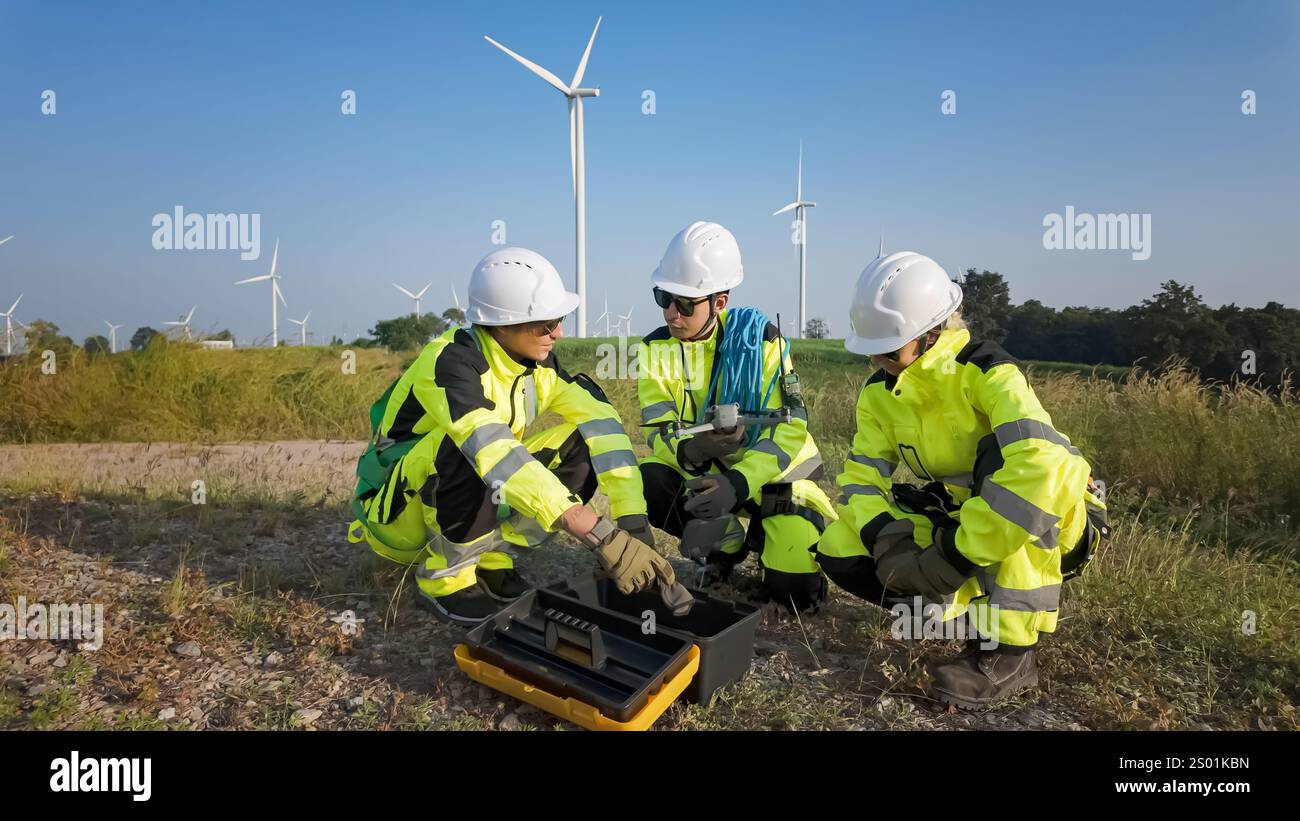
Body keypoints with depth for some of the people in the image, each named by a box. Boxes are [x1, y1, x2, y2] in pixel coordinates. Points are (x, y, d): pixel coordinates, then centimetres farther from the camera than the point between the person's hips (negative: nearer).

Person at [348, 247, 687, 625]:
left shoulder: (536, 362, -8)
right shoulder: (450, 363, -29)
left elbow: (600, 420, -17)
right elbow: (497, 454, -43)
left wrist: (634, 522, -29)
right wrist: (604, 538, -48)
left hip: (473, 506, 6)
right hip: (396, 514, -6)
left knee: (583, 446, -11)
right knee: (467, 443, -37)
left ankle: (489, 558, -3)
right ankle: (444, 576, -14)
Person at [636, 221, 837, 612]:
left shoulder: (760, 339, -17)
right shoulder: (656, 347, -9)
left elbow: (790, 427, -22)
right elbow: (660, 432, -13)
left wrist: (740, 483, -38)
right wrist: (690, 450, -38)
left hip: (771, 471, -3)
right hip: (705, 473, 3)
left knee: (794, 589, -16)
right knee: (645, 487, -27)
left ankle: (760, 533, 19)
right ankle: (730, 540, 1)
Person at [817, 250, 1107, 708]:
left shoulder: (986, 372, -26)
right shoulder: (880, 390, -5)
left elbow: (1039, 468, -40)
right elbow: (862, 474, -7)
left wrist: (957, 556, -38)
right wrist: (887, 538, -28)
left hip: (1052, 519, -5)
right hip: (959, 513, 6)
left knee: (1000, 456, -40)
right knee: (840, 551, -13)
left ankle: (1008, 652, -30)